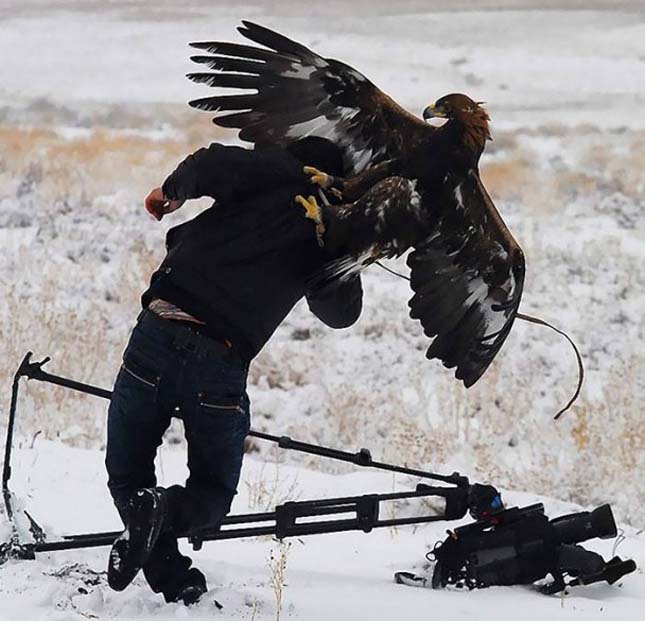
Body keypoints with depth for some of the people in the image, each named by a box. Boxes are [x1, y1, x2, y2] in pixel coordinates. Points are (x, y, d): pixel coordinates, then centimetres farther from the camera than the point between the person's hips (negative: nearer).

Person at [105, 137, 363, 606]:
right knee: (214, 493, 20)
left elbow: (210, 165, -11)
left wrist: (172, 194, 8)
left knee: (126, 474, 13)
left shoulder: (279, 172, 8)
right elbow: (341, 313, 29)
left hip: (159, 334, -1)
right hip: (223, 363, 1)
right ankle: (169, 511, -16)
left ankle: (171, 577, -13)